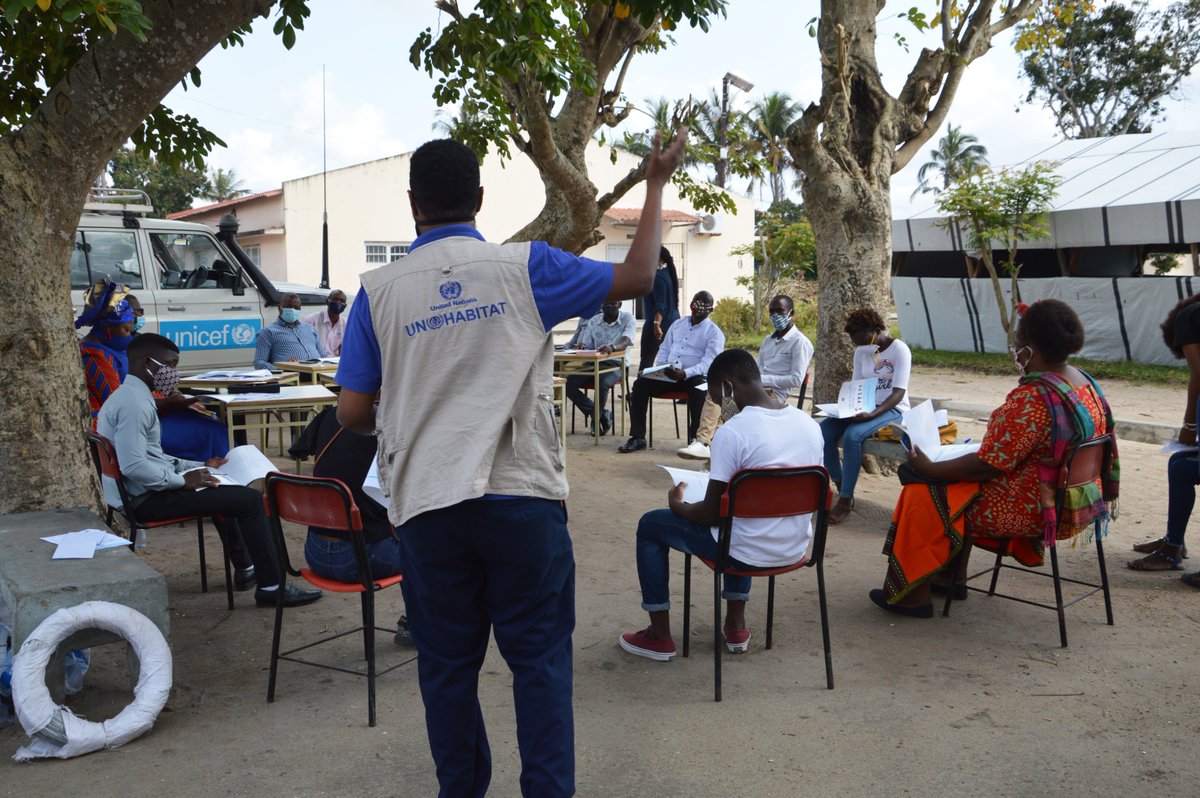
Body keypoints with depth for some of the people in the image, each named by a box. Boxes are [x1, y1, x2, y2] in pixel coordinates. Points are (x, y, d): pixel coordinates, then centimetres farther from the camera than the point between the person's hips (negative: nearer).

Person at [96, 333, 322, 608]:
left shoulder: (127, 396, 13)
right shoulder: (134, 403, -21)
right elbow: (134, 466, -29)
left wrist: (198, 467, 14)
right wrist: (183, 480, -18)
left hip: (143, 491, 12)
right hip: (146, 500, -12)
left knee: (220, 490, 32)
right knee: (250, 499, -14)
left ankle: (244, 568, 36)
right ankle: (270, 587, -7)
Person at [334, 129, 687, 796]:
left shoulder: (378, 292, 1)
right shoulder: (525, 267, -3)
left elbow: (353, 413, 1)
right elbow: (637, 277, 4)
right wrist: (657, 184, 16)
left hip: (427, 505, 2)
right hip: (522, 496, -1)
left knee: (448, 665, 14)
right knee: (540, 657, 9)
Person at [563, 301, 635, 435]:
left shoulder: (627, 318, -5)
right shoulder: (593, 321, 8)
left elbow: (625, 341, -23)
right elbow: (586, 347, 7)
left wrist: (612, 347, -46)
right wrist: (581, 346, -19)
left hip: (616, 365, -5)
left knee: (601, 384, -36)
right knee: (568, 383, -17)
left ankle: (595, 419, -7)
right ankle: (601, 415, -4)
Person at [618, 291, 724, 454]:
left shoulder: (714, 332, 2)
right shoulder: (678, 324, 20)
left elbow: (709, 362, -11)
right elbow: (664, 350, 23)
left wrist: (685, 373, -28)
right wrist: (659, 368, 0)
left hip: (694, 377, -5)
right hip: (667, 375, 5)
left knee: (698, 389, -38)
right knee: (640, 383, -17)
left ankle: (695, 438, -29)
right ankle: (638, 437, -14)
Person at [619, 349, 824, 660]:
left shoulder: (731, 433, -22)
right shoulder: (809, 423, -1)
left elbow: (711, 513, -16)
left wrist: (677, 505, 5)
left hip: (749, 553, -7)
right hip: (796, 548, 7)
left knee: (650, 525, 14)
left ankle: (659, 637, 22)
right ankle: (736, 626, 37)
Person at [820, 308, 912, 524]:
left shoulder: (899, 349, -11)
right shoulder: (861, 352, 9)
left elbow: (898, 393, -18)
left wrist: (873, 414, -31)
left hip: (892, 410, -7)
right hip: (865, 408, 7)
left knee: (852, 435, -34)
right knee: (824, 431, -19)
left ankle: (846, 500, -27)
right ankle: (842, 489, -10)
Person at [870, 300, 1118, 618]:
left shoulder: (1032, 399, -28)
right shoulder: (1086, 383, 3)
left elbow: (987, 465, -25)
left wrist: (929, 468, -12)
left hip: (1033, 509, -10)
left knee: (923, 495, 0)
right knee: (957, 484, 25)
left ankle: (911, 594, 10)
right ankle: (951, 579, 31)